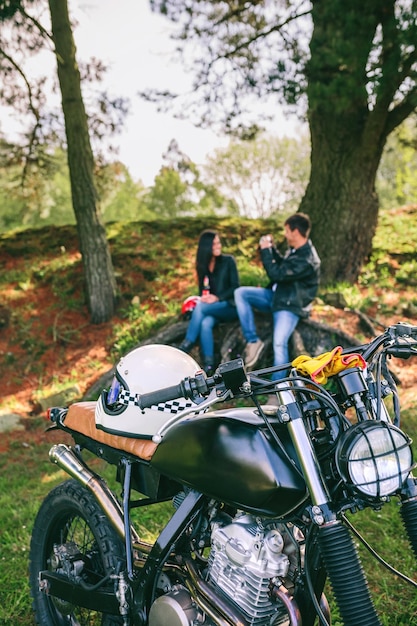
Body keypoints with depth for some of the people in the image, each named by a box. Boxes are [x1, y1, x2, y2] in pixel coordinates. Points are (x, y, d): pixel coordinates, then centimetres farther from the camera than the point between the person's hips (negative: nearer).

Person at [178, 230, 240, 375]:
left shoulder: (228, 261, 1)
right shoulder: (202, 265, 11)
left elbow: (235, 286, -4)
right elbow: (202, 290, 15)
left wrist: (217, 298, -18)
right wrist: (203, 298, -10)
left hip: (229, 307, -3)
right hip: (210, 308, 3)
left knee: (200, 307, -33)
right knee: (205, 324, -34)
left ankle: (186, 346, -30)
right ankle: (208, 367, -38)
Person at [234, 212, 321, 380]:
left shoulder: (307, 261, -26)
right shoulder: (295, 249, 3)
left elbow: (276, 273, -26)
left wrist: (265, 250, -14)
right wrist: (272, 248, 11)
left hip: (290, 306, -9)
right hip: (276, 295, 9)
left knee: (279, 344, -23)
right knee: (240, 293, -5)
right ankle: (253, 341, -6)